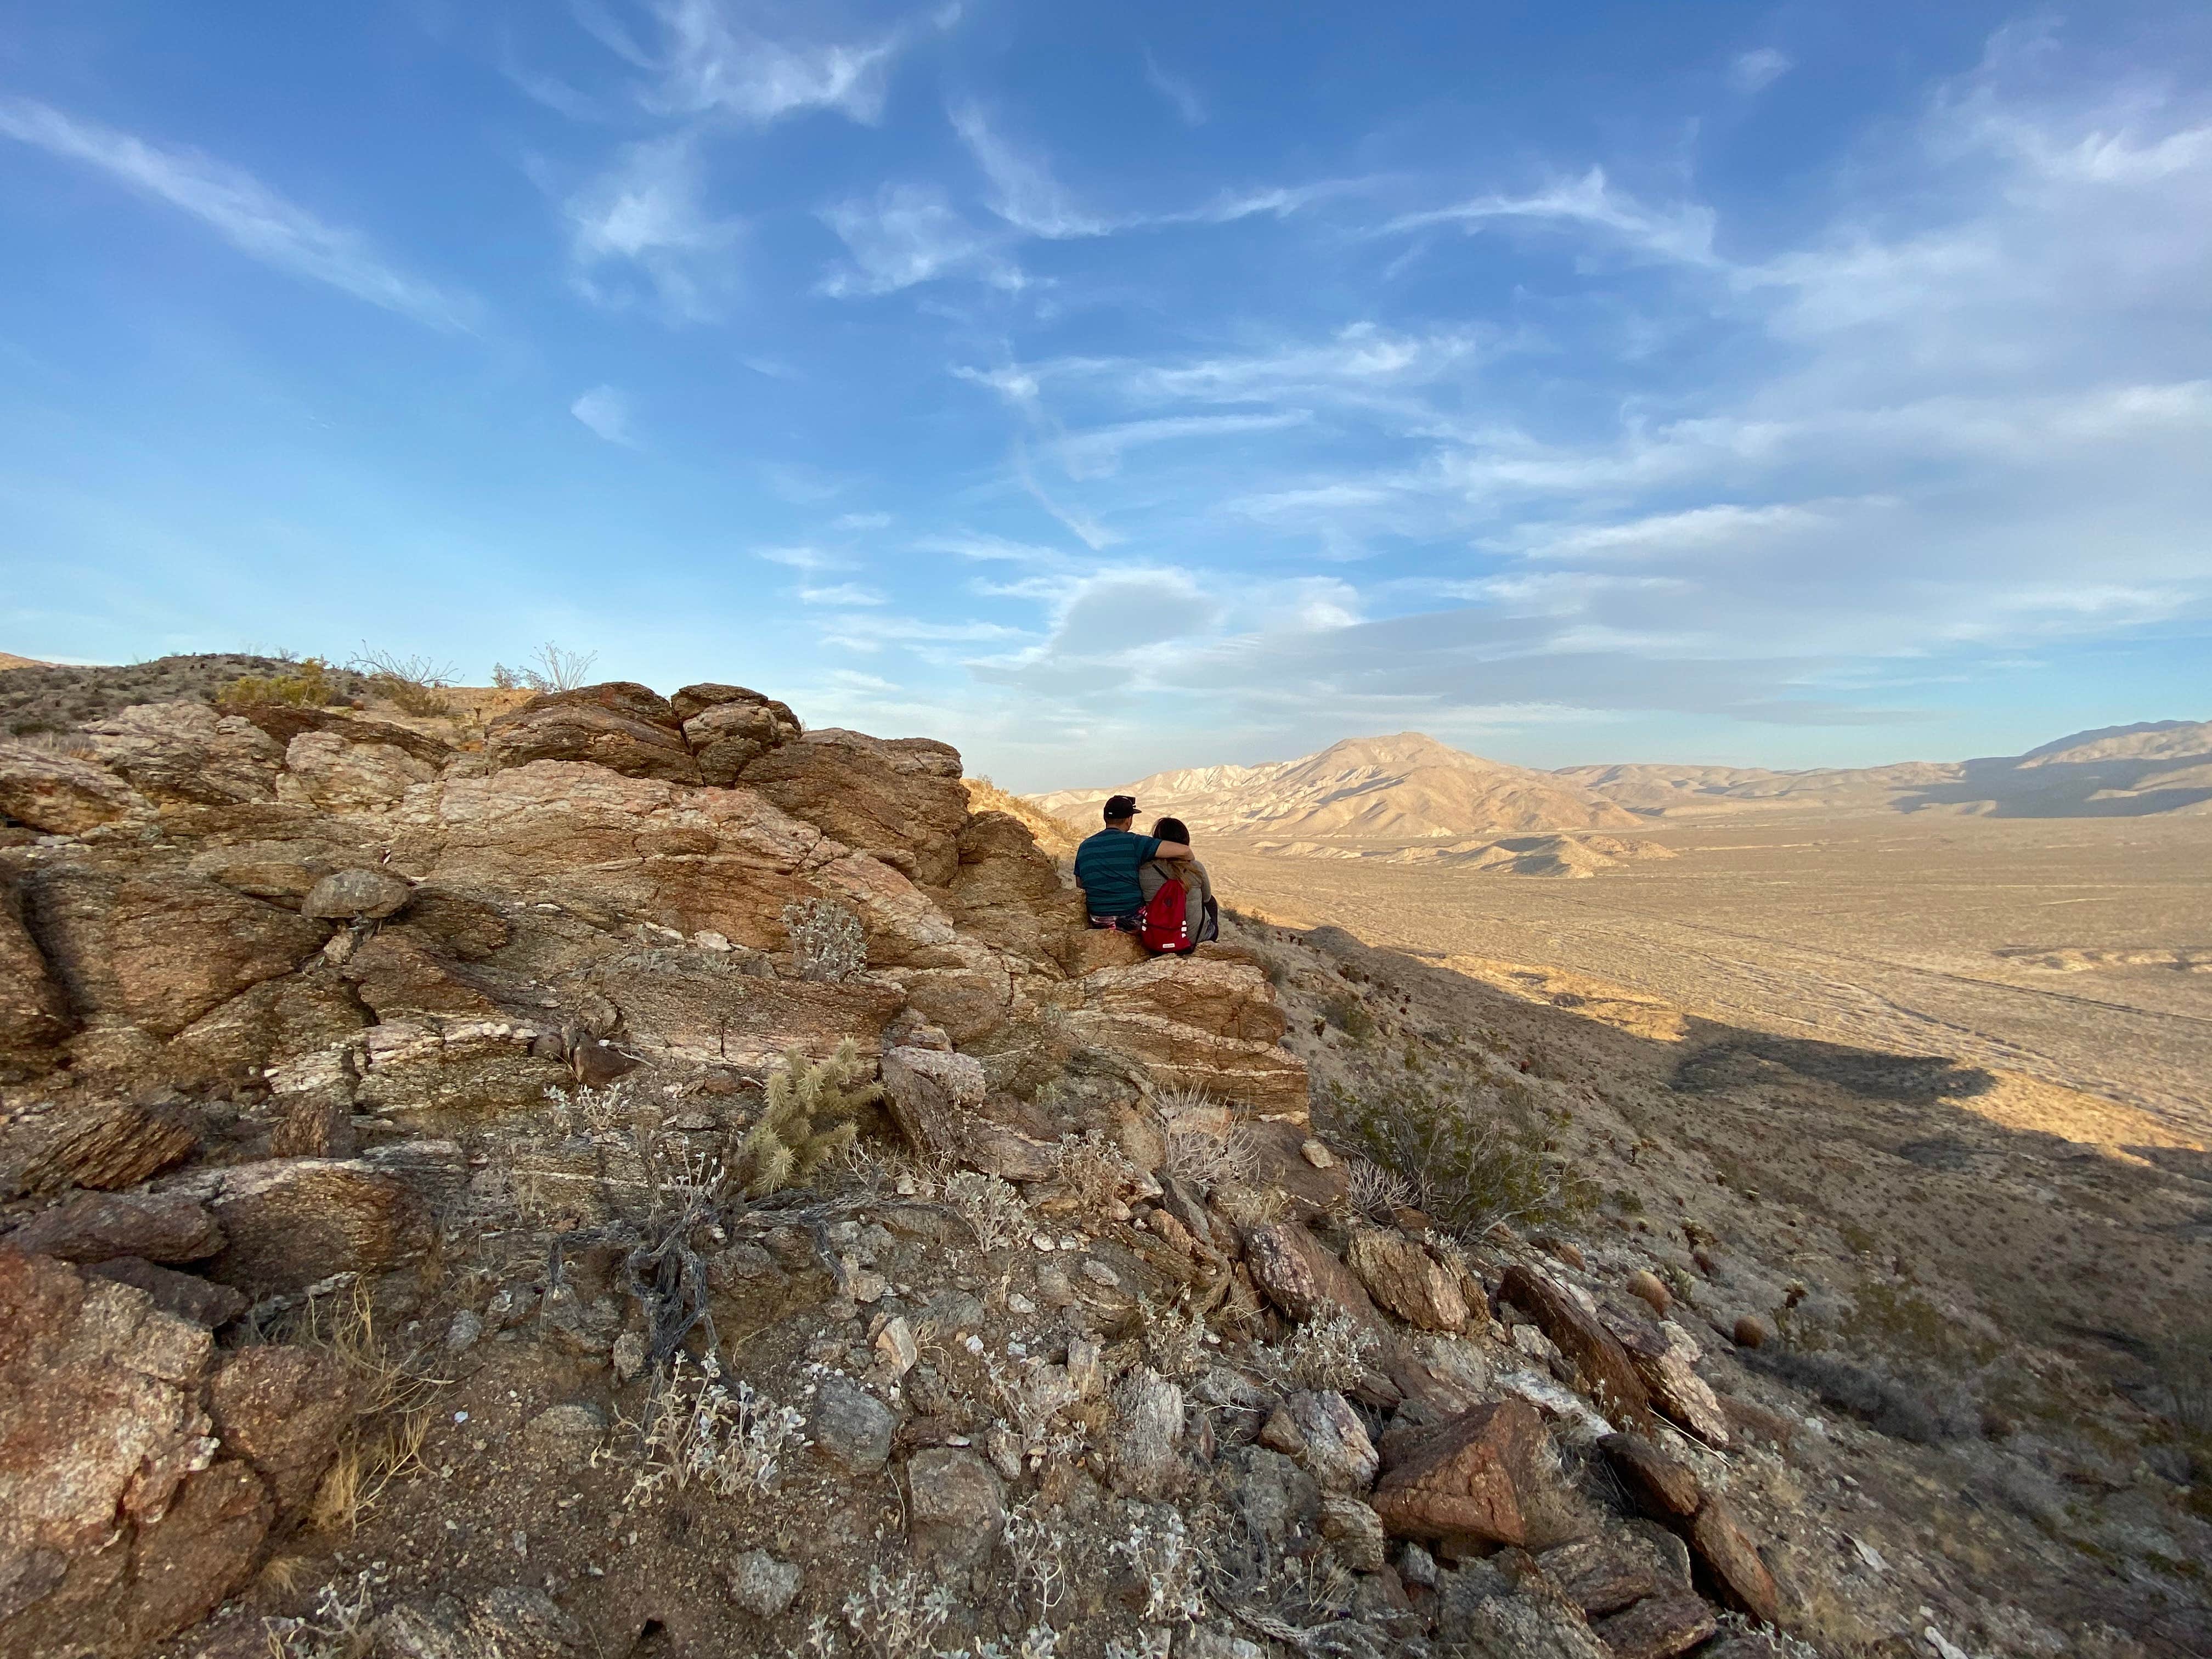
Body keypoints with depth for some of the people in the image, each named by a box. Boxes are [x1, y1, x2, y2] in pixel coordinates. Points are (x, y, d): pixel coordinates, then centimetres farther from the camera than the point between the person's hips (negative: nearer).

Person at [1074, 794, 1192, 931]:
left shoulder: (1084, 846, 2)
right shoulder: (1134, 842, -14)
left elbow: (1080, 887, 11)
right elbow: (1184, 850, -20)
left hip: (1099, 923, 5)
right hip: (1133, 922, -4)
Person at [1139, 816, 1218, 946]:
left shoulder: (1144, 871, -16)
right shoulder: (1196, 868, -16)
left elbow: (1145, 901, -1)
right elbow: (1206, 898, 3)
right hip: (1194, 936, -2)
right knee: (1211, 902, 32)